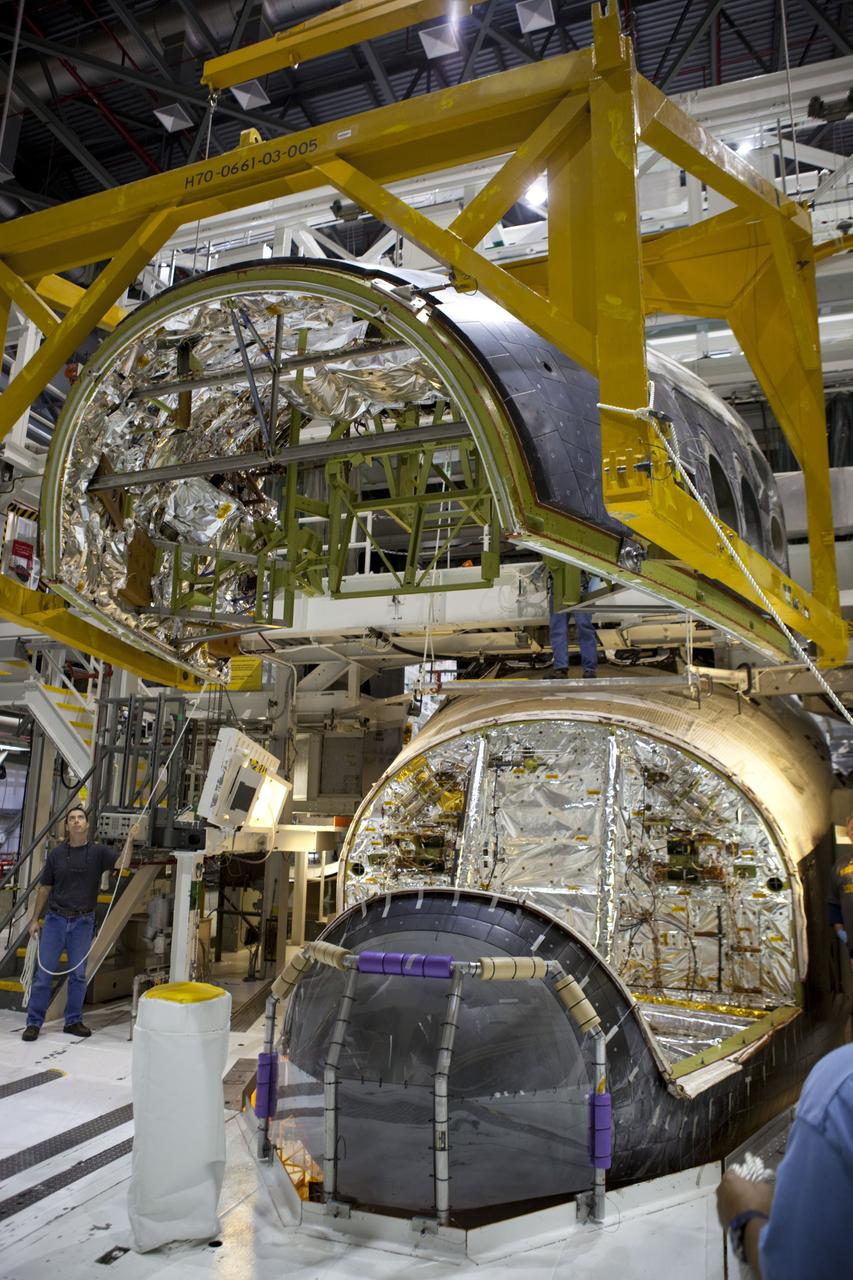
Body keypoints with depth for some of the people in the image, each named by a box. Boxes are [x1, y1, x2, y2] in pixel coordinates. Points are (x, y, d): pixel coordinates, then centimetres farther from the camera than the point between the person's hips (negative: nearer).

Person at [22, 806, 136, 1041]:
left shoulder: (98, 852, -2)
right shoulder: (56, 853, 1)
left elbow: (123, 863, -19)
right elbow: (44, 888, 8)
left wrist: (129, 840, -36)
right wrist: (35, 919, 6)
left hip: (83, 922, 0)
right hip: (55, 919, 0)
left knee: (78, 974, 7)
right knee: (44, 972, 2)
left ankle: (74, 1021, 18)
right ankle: (34, 1022, 13)